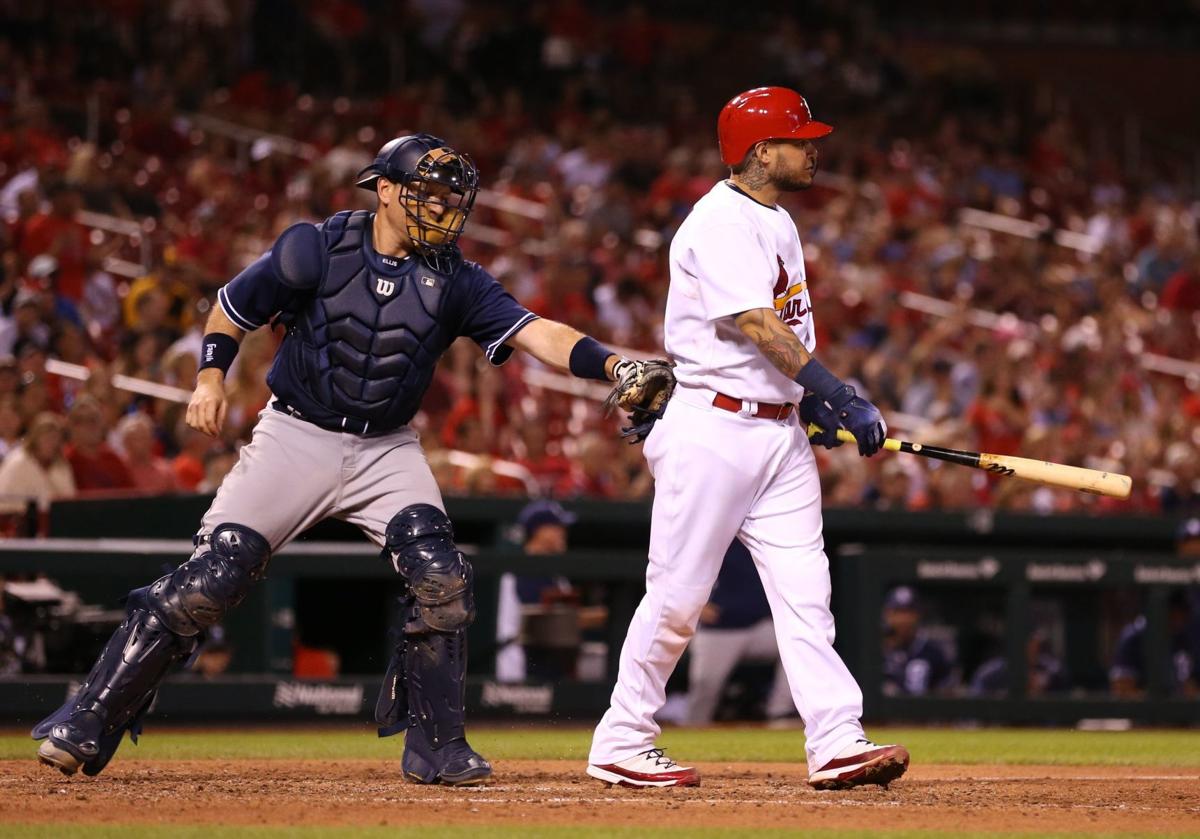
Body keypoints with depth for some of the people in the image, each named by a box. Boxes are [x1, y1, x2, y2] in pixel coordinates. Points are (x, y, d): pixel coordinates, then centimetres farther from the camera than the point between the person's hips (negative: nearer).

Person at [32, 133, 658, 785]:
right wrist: (211, 377, -13)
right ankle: (91, 720, -1)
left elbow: (536, 333, -16)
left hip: (387, 451, 2)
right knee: (208, 581, -10)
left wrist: (612, 364, -31)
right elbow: (231, 309, 3)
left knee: (440, 579, -16)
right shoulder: (317, 250, -9)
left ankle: (436, 747, -2)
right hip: (295, 436, -2)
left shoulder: (454, 281, -4)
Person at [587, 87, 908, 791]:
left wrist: (814, 401, 6)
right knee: (679, 595, -2)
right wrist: (843, 397, -24)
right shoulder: (720, 223, -14)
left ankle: (838, 742, -6)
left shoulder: (779, 223, 16)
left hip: (781, 428, 9)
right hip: (713, 427, -9)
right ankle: (621, 744, 9)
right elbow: (758, 328, -22)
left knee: (804, 593, 0)